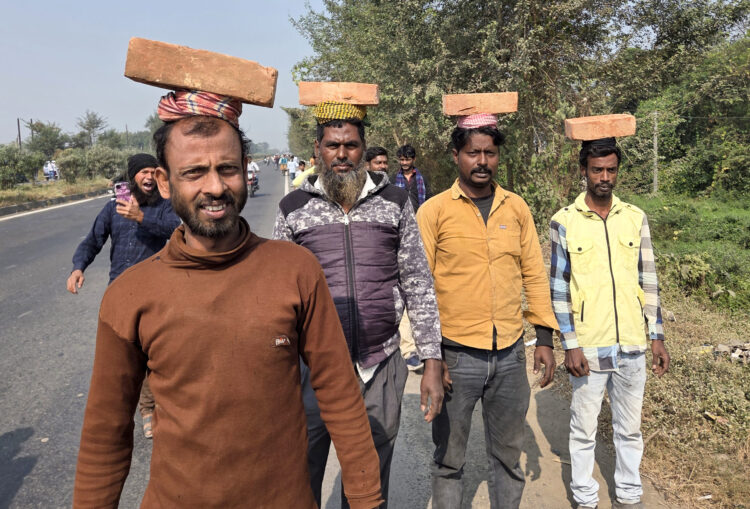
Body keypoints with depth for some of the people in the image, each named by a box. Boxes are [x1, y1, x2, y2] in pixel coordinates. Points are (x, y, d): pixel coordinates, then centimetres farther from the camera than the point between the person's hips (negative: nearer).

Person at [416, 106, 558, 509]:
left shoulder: (516, 208, 5)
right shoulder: (434, 211, -6)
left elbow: (534, 274, 9)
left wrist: (544, 337, 5)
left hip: (510, 353, 3)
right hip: (456, 354, -3)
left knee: (508, 455, 19)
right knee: (449, 458, 13)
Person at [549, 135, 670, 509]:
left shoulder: (636, 218, 3)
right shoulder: (564, 222, -6)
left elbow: (648, 281, 7)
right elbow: (559, 288, -6)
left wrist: (657, 336, 5)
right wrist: (570, 345, -10)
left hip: (632, 345, 3)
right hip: (588, 346, -3)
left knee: (629, 428, 16)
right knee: (584, 430, 10)